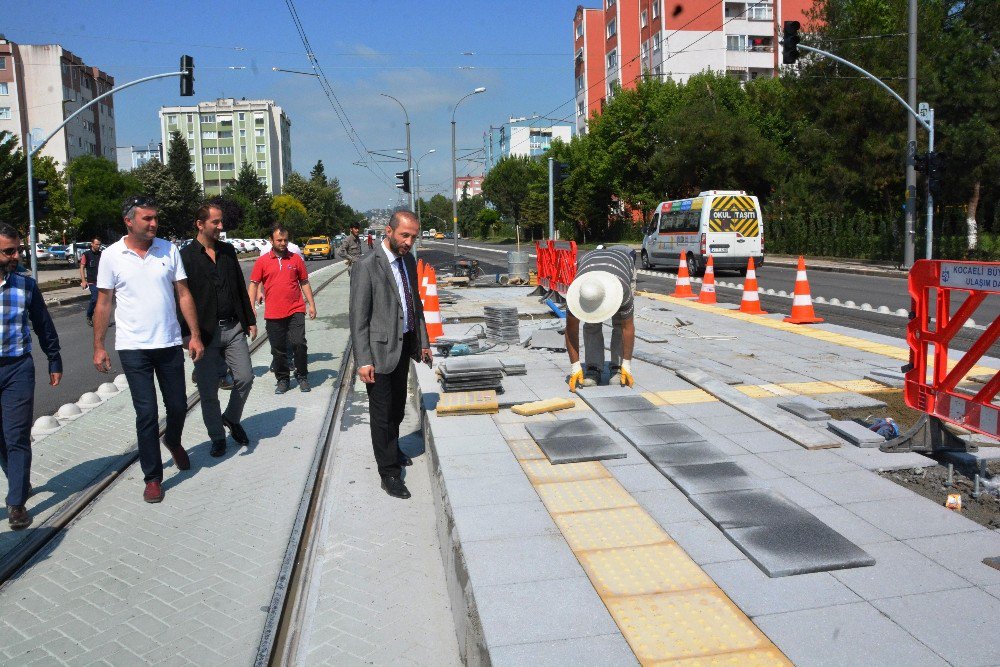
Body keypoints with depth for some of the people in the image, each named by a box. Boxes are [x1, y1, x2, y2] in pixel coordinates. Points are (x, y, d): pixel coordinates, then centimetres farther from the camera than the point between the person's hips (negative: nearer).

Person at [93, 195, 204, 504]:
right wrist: (98, 346, 0)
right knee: (146, 413, -1)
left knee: (178, 406, 11)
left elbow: (183, 295, 4)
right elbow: (103, 303, 2)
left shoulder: (168, 250, 2)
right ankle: (152, 478, 11)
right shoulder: (112, 256, -3)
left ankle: (173, 441, 44)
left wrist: (195, 335, -1)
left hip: (170, 343, 2)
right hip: (133, 347, -2)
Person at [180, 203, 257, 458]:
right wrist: (188, 334, -12)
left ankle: (232, 419, 28)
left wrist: (250, 320, 13)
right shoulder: (186, 256, -7)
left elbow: (240, 288, 15)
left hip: (233, 328, 4)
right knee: (209, 391, 4)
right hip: (205, 333, -4)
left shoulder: (228, 251, 10)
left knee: (245, 378, 2)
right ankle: (217, 437, 21)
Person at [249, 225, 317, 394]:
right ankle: (282, 379, 22)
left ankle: (302, 376, 9)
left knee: (299, 344, -8)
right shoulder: (262, 261, 3)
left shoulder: (296, 259, 6)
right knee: (278, 349, 7)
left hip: (295, 311, 0)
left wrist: (311, 304, 8)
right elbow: (254, 285, 5)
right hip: (273, 314, 0)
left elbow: (304, 283, 12)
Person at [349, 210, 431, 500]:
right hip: (381, 348, -7)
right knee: (382, 412, 3)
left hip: (404, 345, 7)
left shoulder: (408, 260, 6)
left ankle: (392, 450, 43)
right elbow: (358, 317, -16)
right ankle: (389, 473, 14)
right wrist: (363, 361, -19)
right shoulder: (367, 266, -17)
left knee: (397, 406, 22)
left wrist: (422, 341, 15)